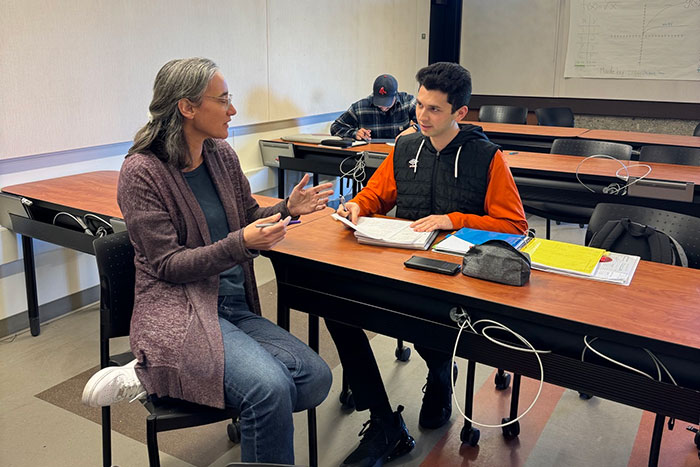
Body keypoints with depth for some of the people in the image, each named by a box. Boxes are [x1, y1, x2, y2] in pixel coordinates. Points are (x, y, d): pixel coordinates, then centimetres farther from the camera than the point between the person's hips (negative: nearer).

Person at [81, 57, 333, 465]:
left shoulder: (222, 155, 9)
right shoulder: (142, 172, -9)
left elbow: (248, 217, 21)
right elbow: (169, 265, -13)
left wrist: (287, 210, 1)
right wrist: (241, 244, -26)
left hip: (236, 307, 8)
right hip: (180, 313, -8)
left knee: (316, 378, -12)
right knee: (270, 388, -30)